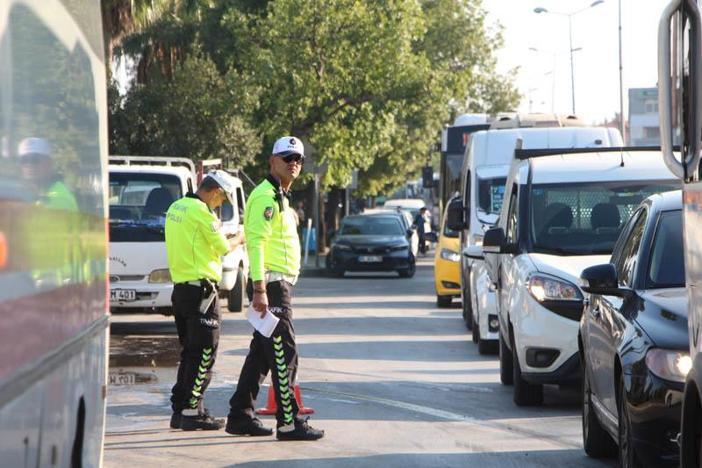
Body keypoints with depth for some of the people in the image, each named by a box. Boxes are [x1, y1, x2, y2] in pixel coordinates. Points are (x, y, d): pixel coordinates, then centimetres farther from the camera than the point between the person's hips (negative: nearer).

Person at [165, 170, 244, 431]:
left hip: (180, 287, 9)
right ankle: (192, 412, -7)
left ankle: (180, 409, 17)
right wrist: (240, 239, 12)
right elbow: (223, 247, -7)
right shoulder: (201, 211, -15)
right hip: (201, 288, -9)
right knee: (204, 353, -5)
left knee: (190, 352, 16)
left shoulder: (176, 207, 13)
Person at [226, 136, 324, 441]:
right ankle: (289, 423, -10)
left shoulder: (280, 198, 21)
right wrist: (259, 289, -27)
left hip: (281, 284, 11)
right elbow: (256, 242, -21)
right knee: (284, 354, -10)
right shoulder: (266, 196, -13)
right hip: (272, 284, -11)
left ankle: (240, 416, 17)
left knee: (261, 353, 13)